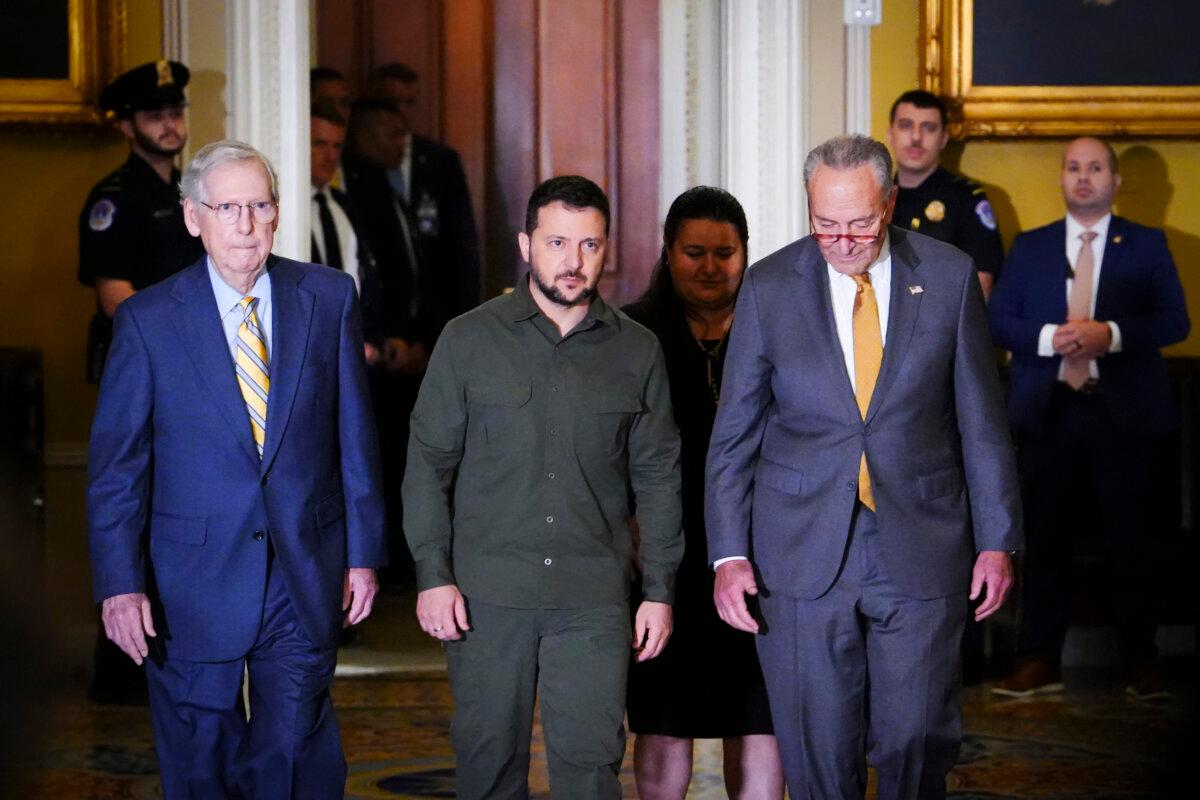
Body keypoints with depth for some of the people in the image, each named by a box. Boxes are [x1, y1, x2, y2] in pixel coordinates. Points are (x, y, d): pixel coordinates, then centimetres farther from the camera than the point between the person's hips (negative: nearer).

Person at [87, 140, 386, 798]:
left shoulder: (330, 298, 2)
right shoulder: (147, 319, -3)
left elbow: (355, 437, 6)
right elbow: (116, 465, -3)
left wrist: (363, 551, 5)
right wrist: (120, 583, -9)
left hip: (306, 578, 1)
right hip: (194, 584, -1)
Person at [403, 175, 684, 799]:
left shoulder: (637, 351, 7)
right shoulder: (469, 340, 3)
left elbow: (657, 477, 10)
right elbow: (428, 464, 4)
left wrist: (659, 589, 5)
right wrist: (433, 576, -3)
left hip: (593, 600, 0)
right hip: (487, 594, 0)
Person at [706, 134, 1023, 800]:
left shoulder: (949, 277, 1)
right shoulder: (769, 286, 0)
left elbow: (981, 421, 5)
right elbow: (734, 433, 3)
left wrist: (998, 540, 3)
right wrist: (729, 553, -4)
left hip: (920, 551, 0)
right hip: (804, 555, 0)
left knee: (918, 737, 2)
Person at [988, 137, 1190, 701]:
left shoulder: (1146, 246, 7)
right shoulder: (1030, 247, 13)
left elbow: (1174, 321, -1)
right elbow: (997, 319, 6)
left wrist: (1112, 334, -17)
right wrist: (1048, 338, -13)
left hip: (1123, 411, -2)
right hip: (1049, 408, 2)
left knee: (1130, 537, 2)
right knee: (1044, 536, 3)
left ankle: (1141, 662, 12)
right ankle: (1039, 662, 8)